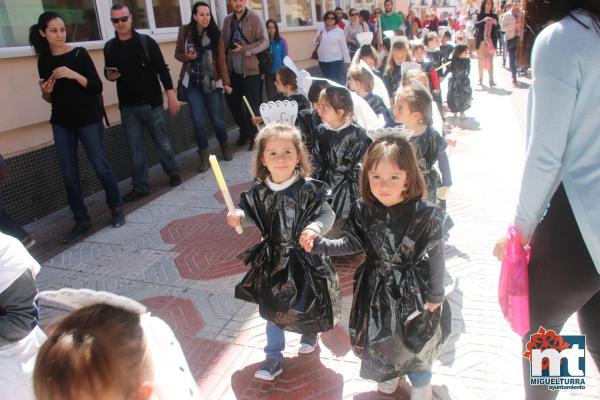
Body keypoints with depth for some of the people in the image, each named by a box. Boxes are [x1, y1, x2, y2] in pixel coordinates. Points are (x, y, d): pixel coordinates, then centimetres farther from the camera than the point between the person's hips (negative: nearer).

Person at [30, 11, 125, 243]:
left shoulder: (79, 54, -5)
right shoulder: (44, 61, 6)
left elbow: (97, 88, -11)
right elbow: (50, 99, 13)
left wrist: (74, 75, -24)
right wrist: (46, 92, -8)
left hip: (88, 120, -4)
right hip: (61, 124, 4)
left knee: (101, 167, 0)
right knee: (69, 175, 4)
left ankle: (116, 209, 20)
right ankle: (81, 221, 13)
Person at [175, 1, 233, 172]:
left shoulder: (215, 33, -3)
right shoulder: (185, 31, -3)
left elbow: (221, 60, -6)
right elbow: (177, 54, 7)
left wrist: (226, 82, -15)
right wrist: (187, 57, -16)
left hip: (212, 83, 0)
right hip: (192, 84, 0)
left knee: (217, 119, 2)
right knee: (199, 121, -6)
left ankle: (224, 146, 30)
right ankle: (204, 157, 10)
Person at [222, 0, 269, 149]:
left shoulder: (255, 18, -6)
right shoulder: (227, 20, 9)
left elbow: (264, 42, -12)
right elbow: (224, 44, 12)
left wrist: (243, 50, -19)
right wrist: (224, 65, 6)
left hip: (251, 70, -5)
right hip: (233, 70, 5)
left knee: (252, 104, 2)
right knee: (233, 102, 11)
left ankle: (253, 135, 19)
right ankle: (245, 131, 31)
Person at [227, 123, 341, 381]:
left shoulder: (309, 188, -20)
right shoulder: (259, 191, -10)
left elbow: (328, 215, -16)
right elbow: (253, 213, 6)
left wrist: (315, 228, -36)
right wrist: (238, 216, -14)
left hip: (304, 256, -3)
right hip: (273, 259, 3)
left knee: (307, 303, 18)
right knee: (272, 309, 14)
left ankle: (310, 332, 53)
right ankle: (274, 358, 32)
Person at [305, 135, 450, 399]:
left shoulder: (424, 213, -25)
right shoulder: (363, 210, -14)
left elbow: (435, 257, -14)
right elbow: (354, 244, 0)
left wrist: (435, 296, -7)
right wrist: (320, 245, -11)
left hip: (412, 288, -3)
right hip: (377, 286, 3)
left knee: (416, 337, 17)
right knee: (380, 333, 22)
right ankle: (390, 372, 54)